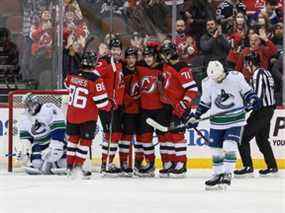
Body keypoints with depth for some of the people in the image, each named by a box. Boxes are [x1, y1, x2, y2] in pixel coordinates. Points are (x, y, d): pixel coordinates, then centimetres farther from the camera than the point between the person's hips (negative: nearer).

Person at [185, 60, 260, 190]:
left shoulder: (236, 77, -13)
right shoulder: (207, 83, -4)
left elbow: (246, 91, 0)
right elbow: (204, 102, 9)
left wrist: (252, 99, -17)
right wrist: (195, 116, 6)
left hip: (235, 118, -3)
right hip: (217, 121, 3)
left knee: (229, 146, -17)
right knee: (216, 149, 5)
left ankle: (227, 174, -11)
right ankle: (217, 174, 20)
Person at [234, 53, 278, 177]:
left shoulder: (258, 74, -15)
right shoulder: (266, 72, 14)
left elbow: (258, 96, -23)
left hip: (262, 111, -10)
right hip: (269, 109, 10)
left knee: (244, 137, -7)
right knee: (261, 138, 21)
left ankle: (248, 167, -10)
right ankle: (272, 166, 24)